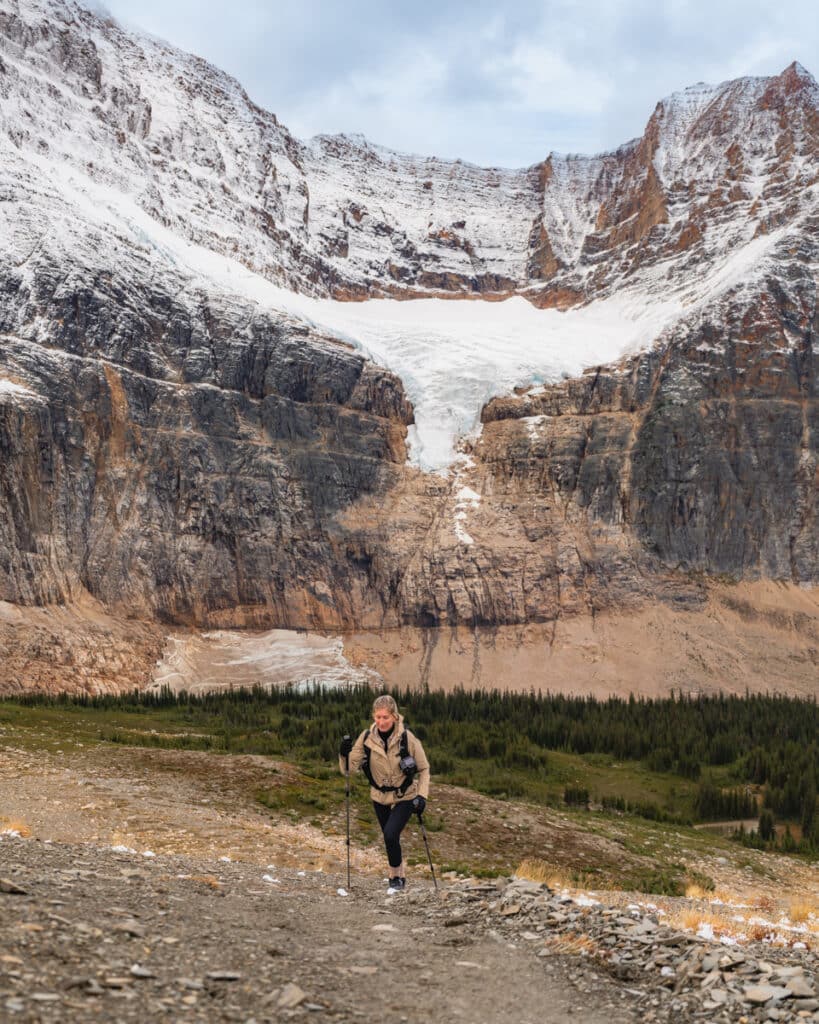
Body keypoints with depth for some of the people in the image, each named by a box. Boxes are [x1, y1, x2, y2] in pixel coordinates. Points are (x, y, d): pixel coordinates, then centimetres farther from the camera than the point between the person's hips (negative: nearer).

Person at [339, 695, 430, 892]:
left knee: (391, 834, -21)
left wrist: (422, 796, -18)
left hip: (404, 798, -4)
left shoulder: (407, 738, -19)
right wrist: (344, 754, -31)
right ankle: (399, 877, 38)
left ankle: (396, 877, 1)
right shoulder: (367, 737, -12)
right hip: (380, 797, 4)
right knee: (390, 839, 14)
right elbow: (350, 768, -12)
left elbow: (424, 769, -7)